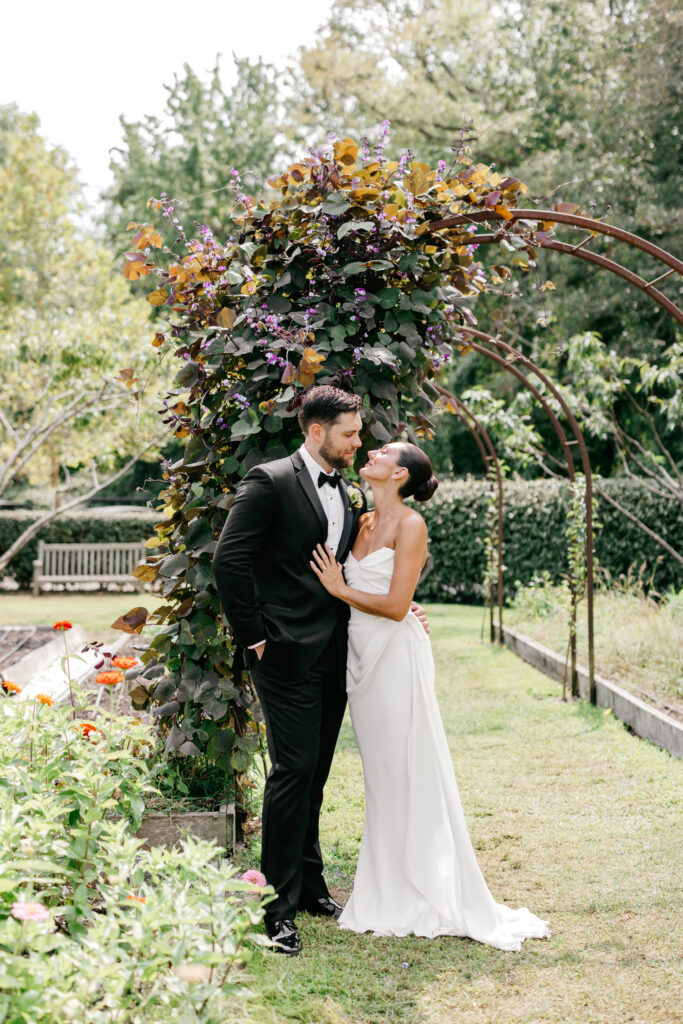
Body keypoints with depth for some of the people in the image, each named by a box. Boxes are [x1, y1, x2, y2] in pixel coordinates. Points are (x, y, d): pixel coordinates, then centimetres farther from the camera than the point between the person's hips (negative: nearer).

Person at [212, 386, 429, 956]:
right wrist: (255, 636, -13)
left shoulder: (351, 496, 16)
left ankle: (309, 886, 26)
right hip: (289, 654, -7)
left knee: (315, 773, 15)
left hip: (334, 654, 7)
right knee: (295, 770, -9)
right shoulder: (271, 482, -8)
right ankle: (279, 905, -3)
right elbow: (229, 560, -14)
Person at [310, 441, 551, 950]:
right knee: (380, 774, 11)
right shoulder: (364, 523, 12)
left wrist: (341, 589, -8)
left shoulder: (410, 525, -10)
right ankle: (390, 893, 19)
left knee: (408, 772, -3)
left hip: (396, 656, -7)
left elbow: (396, 606, -16)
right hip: (362, 655, 7)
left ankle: (431, 894, 7)